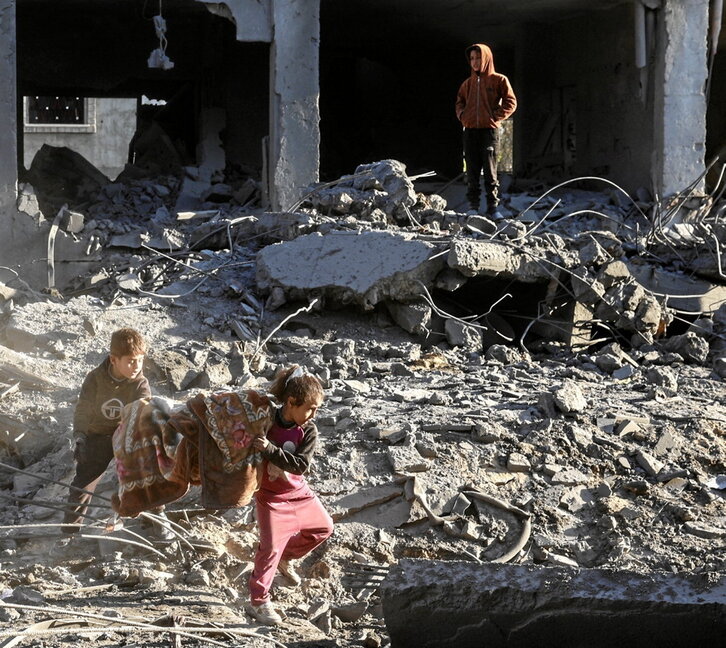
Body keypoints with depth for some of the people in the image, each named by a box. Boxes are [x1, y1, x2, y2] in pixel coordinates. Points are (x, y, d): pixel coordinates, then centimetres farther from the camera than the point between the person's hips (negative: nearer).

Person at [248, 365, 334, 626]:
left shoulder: (309, 431, -14)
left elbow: (301, 465, -26)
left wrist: (270, 449, -34)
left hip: (299, 492, 5)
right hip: (271, 496, -4)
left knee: (323, 528, 17)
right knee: (271, 547, -12)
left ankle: (285, 558, 39)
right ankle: (259, 602, -1)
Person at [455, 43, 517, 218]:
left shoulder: (498, 80, 1)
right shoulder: (468, 83, 13)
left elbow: (510, 102, 1)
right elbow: (460, 101, 23)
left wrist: (496, 116, -9)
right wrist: (462, 115, 5)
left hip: (489, 130, -4)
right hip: (470, 130, 4)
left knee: (490, 171, -5)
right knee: (472, 171, 3)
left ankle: (493, 207, -2)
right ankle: (473, 207, 6)